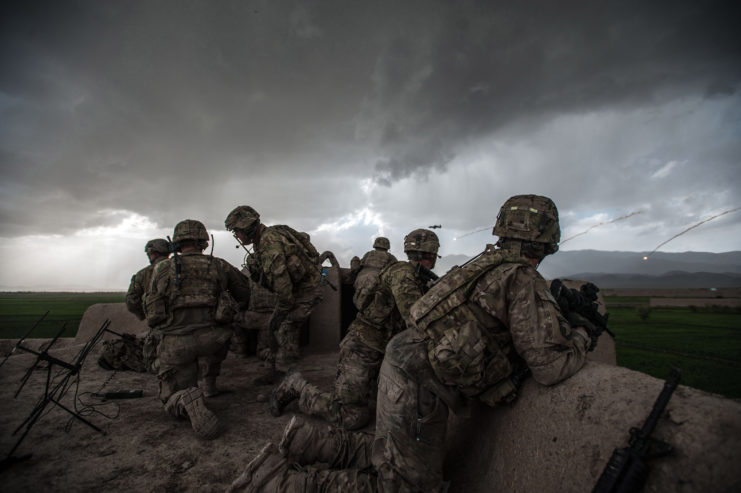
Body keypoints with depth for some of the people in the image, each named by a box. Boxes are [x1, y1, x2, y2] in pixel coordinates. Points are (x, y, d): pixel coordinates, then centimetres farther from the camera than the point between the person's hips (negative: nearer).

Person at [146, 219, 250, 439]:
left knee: (173, 399, 15)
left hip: (175, 344, 0)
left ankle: (187, 400, -20)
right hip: (211, 339, 0)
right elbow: (245, 293, 13)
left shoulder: (162, 269, 3)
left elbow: (152, 304, 11)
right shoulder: (218, 265, 2)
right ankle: (207, 384, 30)